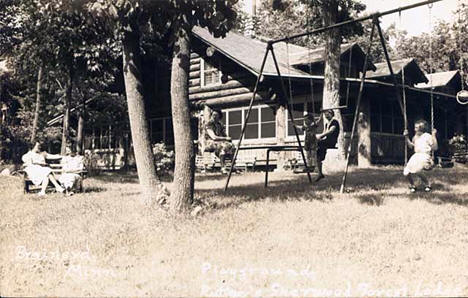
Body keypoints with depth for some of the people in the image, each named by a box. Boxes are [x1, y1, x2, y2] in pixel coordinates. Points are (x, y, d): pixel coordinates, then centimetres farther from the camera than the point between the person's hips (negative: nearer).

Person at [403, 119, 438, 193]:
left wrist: (434, 135, -15)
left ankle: (428, 185, -7)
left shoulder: (427, 136, -4)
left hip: (425, 156, -6)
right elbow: (411, 145, 31)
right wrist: (406, 137, 21)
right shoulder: (415, 137, 16)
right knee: (406, 172, -12)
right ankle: (412, 186, 16)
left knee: (417, 171, -32)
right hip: (416, 156, 6)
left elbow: (435, 148, -10)